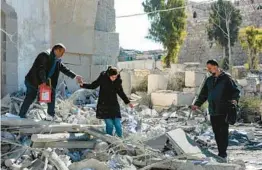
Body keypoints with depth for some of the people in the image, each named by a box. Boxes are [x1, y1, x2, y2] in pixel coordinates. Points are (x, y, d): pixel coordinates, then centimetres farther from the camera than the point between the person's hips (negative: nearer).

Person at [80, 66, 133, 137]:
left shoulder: (118, 81, -1)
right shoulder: (103, 78, -10)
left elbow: (121, 92, 15)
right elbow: (93, 86, 1)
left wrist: (128, 102, 18)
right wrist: (83, 85, -12)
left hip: (114, 105, 3)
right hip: (104, 105, -3)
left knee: (118, 124, -2)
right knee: (109, 124, -8)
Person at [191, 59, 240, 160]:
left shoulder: (226, 78, -1)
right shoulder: (209, 80, 16)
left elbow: (235, 91, -3)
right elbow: (203, 94, 20)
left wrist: (234, 99, -21)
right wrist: (197, 104, 8)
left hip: (224, 111, -6)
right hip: (213, 111, 6)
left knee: (223, 132, -6)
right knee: (216, 133, 6)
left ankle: (223, 154, -3)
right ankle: (220, 153, 13)